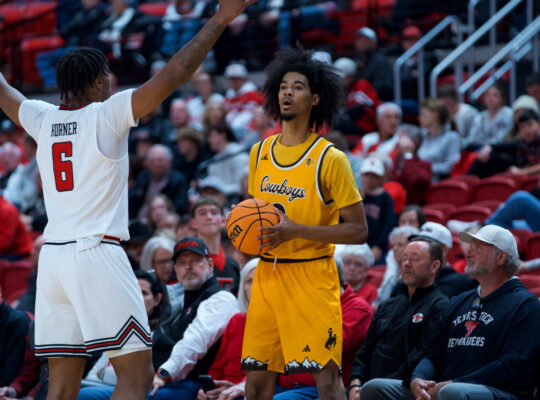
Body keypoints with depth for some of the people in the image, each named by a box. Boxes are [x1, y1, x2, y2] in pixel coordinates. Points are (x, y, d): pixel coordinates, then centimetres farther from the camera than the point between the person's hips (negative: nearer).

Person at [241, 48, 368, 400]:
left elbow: (358, 231, -11)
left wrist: (295, 231, -19)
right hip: (267, 275, 6)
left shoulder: (329, 159, -9)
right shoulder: (260, 153, 9)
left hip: (311, 276, -6)